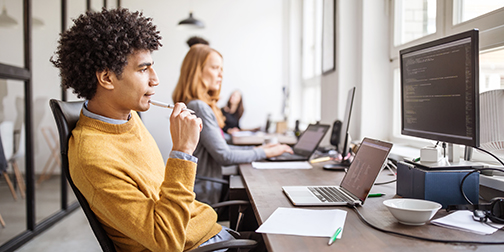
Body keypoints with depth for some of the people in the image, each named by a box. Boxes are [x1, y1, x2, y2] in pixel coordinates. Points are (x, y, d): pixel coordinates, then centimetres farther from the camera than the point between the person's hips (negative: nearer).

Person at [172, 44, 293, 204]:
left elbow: (219, 148, 16)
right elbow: (224, 156, -19)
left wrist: (256, 149, 10)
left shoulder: (203, 105, 12)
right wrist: (265, 153, -9)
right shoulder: (199, 107, -20)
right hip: (203, 196, -9)